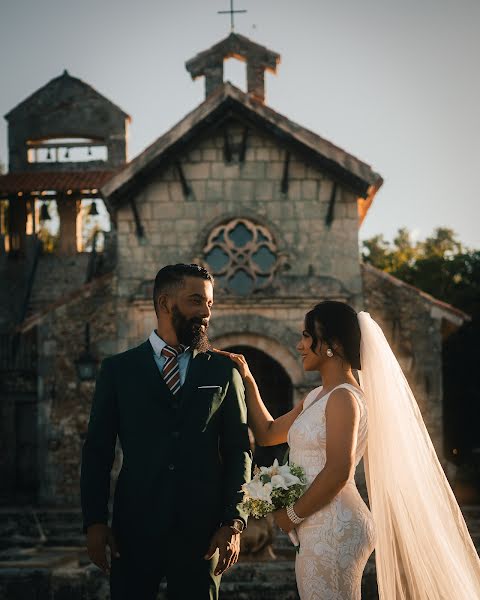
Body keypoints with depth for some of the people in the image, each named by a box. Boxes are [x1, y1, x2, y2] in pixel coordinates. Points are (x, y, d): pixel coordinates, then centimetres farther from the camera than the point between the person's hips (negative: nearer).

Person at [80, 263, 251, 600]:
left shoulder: (224, 371, 7)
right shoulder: (118, 370, 7)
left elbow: (239, 451, 5)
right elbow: (97, 450, 6)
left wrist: (234, 522, -5)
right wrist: (94, 521, -3)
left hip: (202, 531, 0)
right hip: (134, 529, 0)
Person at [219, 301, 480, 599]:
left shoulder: (344, 397, -13)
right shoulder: (318, 396, 16)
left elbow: (338, 472, -20)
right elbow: (268, 433, 23)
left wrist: (292, 515, -10)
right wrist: (247, 380, 16)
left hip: (333, 530, -9)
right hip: (323, 530, 9)